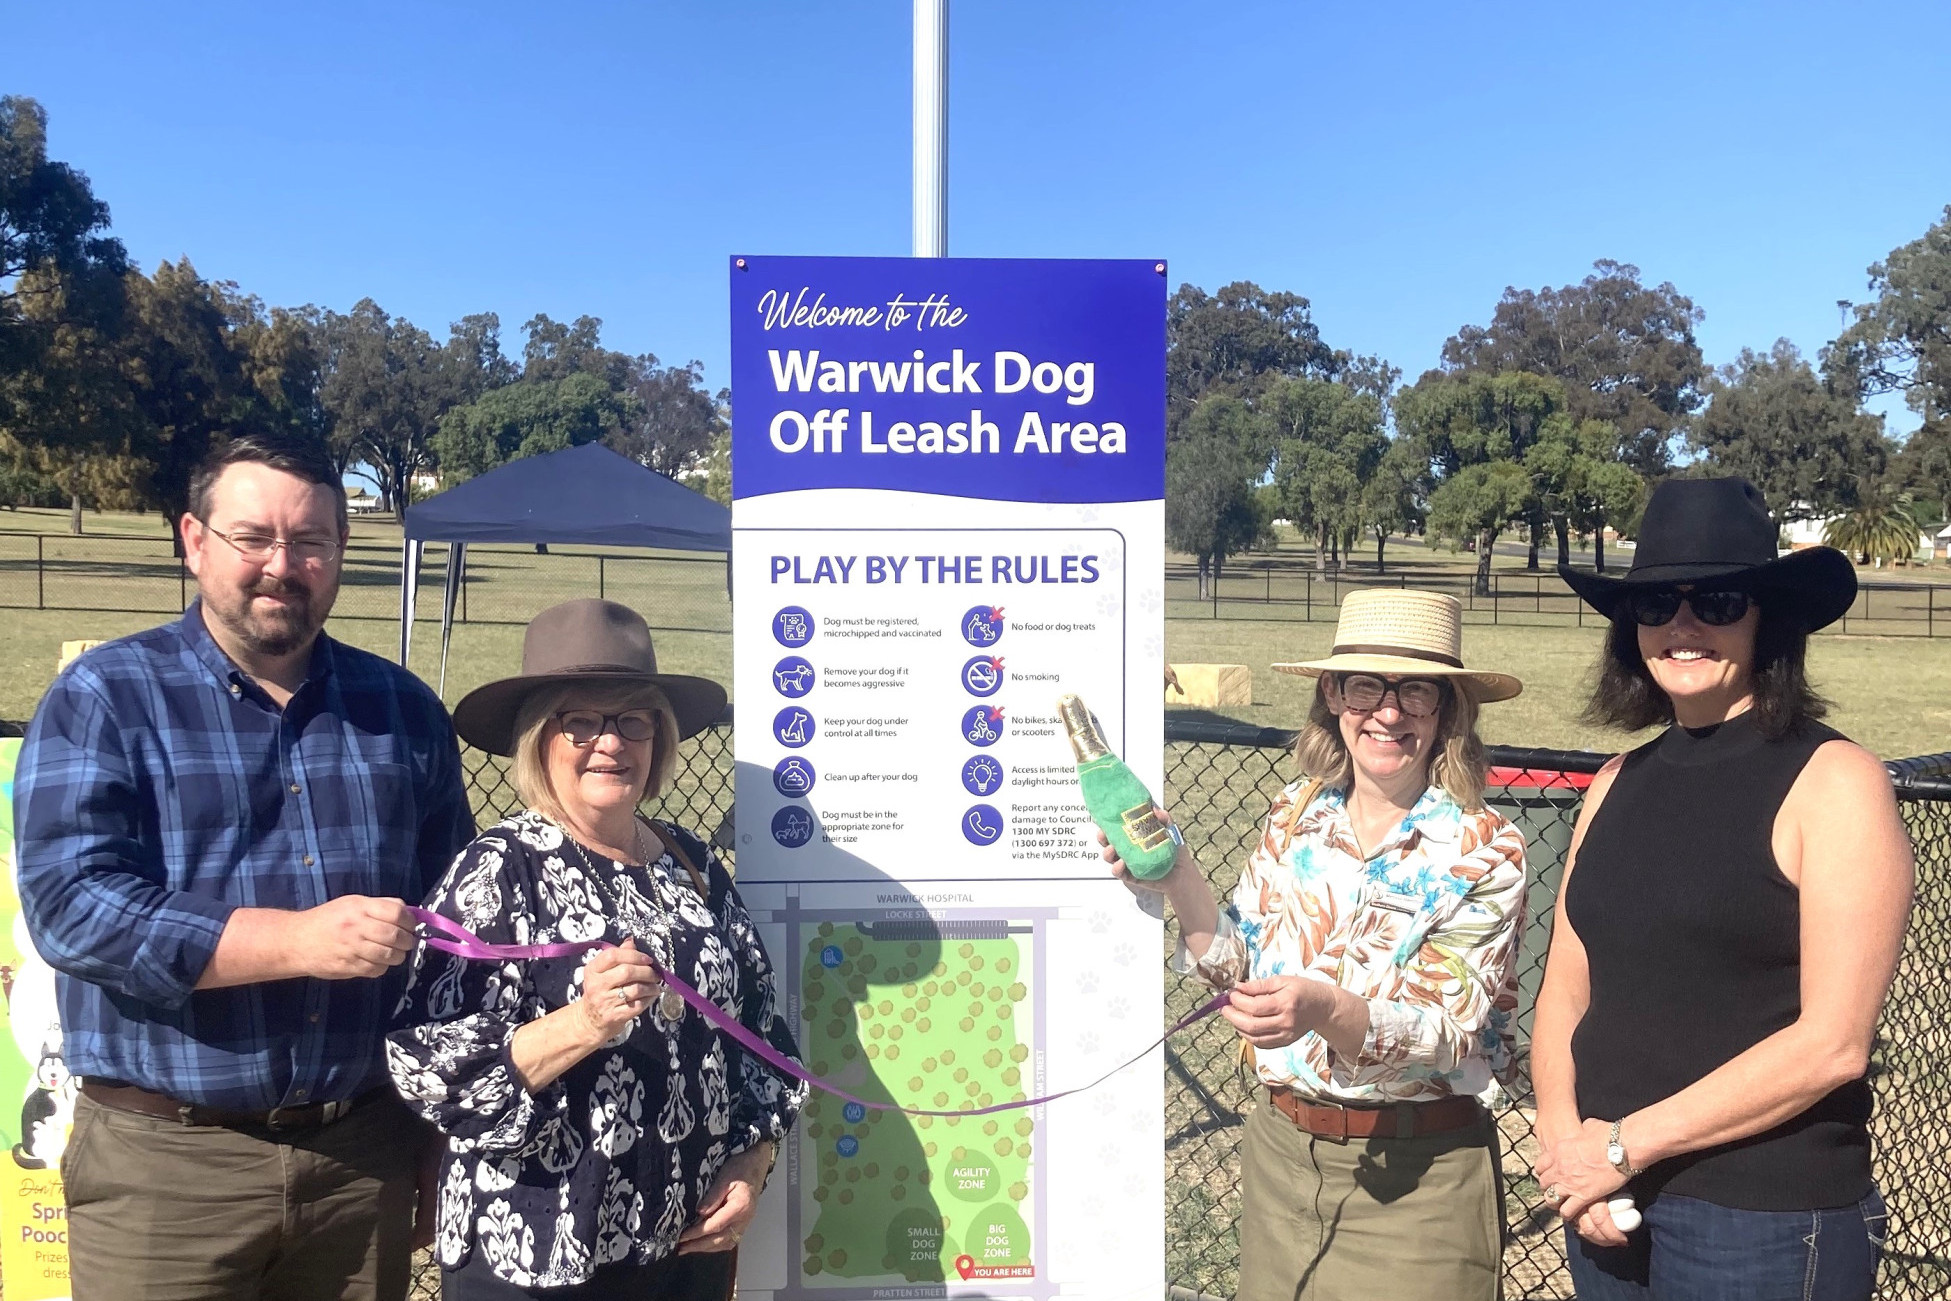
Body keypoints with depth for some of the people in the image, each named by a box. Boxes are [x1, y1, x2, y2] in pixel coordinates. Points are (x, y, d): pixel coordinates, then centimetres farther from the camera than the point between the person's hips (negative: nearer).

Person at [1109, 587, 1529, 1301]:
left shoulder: (1485, 850, -12)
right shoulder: (1295, 817, -1)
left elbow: (1448, 1029, -17)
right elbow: (1243, 971, 5)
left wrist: (1324, 1009, -36)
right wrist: (1178, 881, -12)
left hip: (1415, 1177, -4)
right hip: (1280, 1151, 4)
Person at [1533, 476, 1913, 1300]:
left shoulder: (1834, 783, -11)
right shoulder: (1619, 784, 5)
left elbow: (1833, 1045, -17)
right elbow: (1565, 993, 5)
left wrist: (1627, 1144, -16)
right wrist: (1562, 1135, -11)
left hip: (1766, 1222, -5)